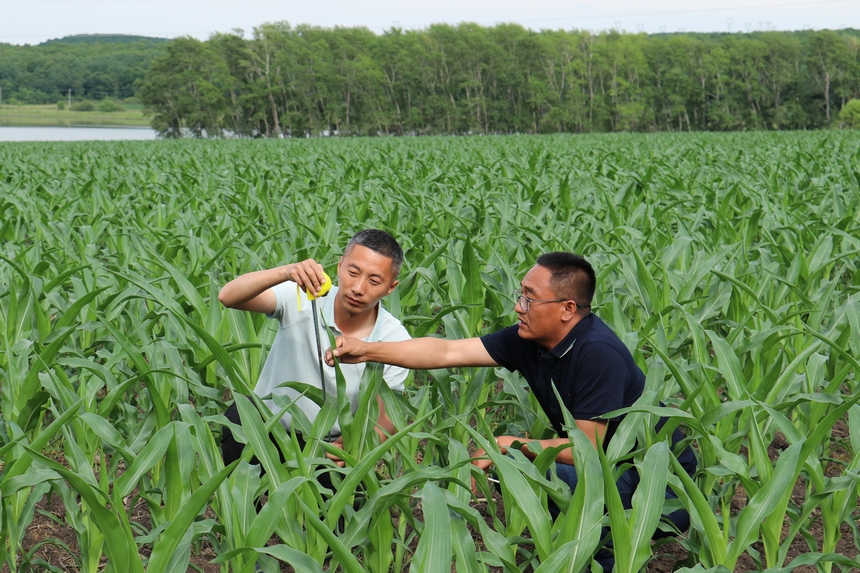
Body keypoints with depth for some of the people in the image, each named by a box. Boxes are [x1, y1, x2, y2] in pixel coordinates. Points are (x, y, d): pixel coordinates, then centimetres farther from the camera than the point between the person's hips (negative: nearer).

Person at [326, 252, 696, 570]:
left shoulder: (599, 354, -26)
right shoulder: (530, 340, -3)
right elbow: (447, 351, -3)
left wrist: (509, 445, -15)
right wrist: (367, 351, -7)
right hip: (609, 469, 9)